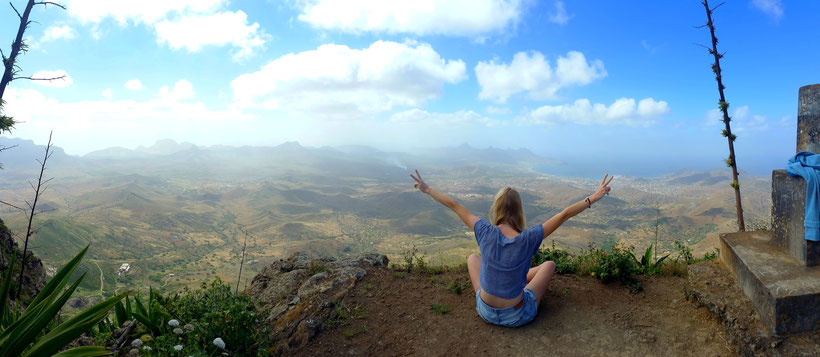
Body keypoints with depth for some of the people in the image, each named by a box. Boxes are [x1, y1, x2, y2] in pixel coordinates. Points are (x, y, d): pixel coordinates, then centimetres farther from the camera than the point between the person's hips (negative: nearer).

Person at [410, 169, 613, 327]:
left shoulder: (486, 232, -21)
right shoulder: (528, 238, -25)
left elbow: (455, 206, -11)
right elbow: (564, 214, -17)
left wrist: (427, 189, 0)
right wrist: (594, 197, -7)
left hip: (486, 312, 1)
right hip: (518, 317, -1)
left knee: (473, 258, 26)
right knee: (549, 264, 20)